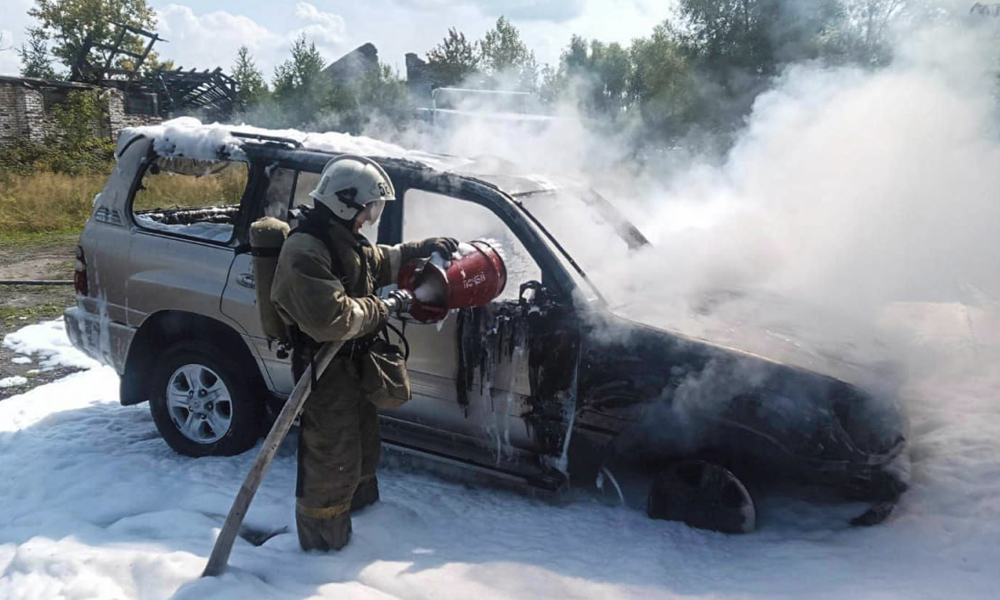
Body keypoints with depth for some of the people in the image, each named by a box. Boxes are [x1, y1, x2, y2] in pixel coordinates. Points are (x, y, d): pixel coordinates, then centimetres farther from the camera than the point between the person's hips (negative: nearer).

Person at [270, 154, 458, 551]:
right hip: (326, 371, -10)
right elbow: (331, 318, -36)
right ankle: (324, 542, 21)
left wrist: (420, 249, 17)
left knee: (363, 445, 27)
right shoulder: (304, 252, -27)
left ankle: (360, 504, 50)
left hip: (353, 364, 11)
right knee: (333, 462, 2)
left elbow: (377, 262, 26)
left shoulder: (343, 240, 7)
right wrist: (385, 308, -25)